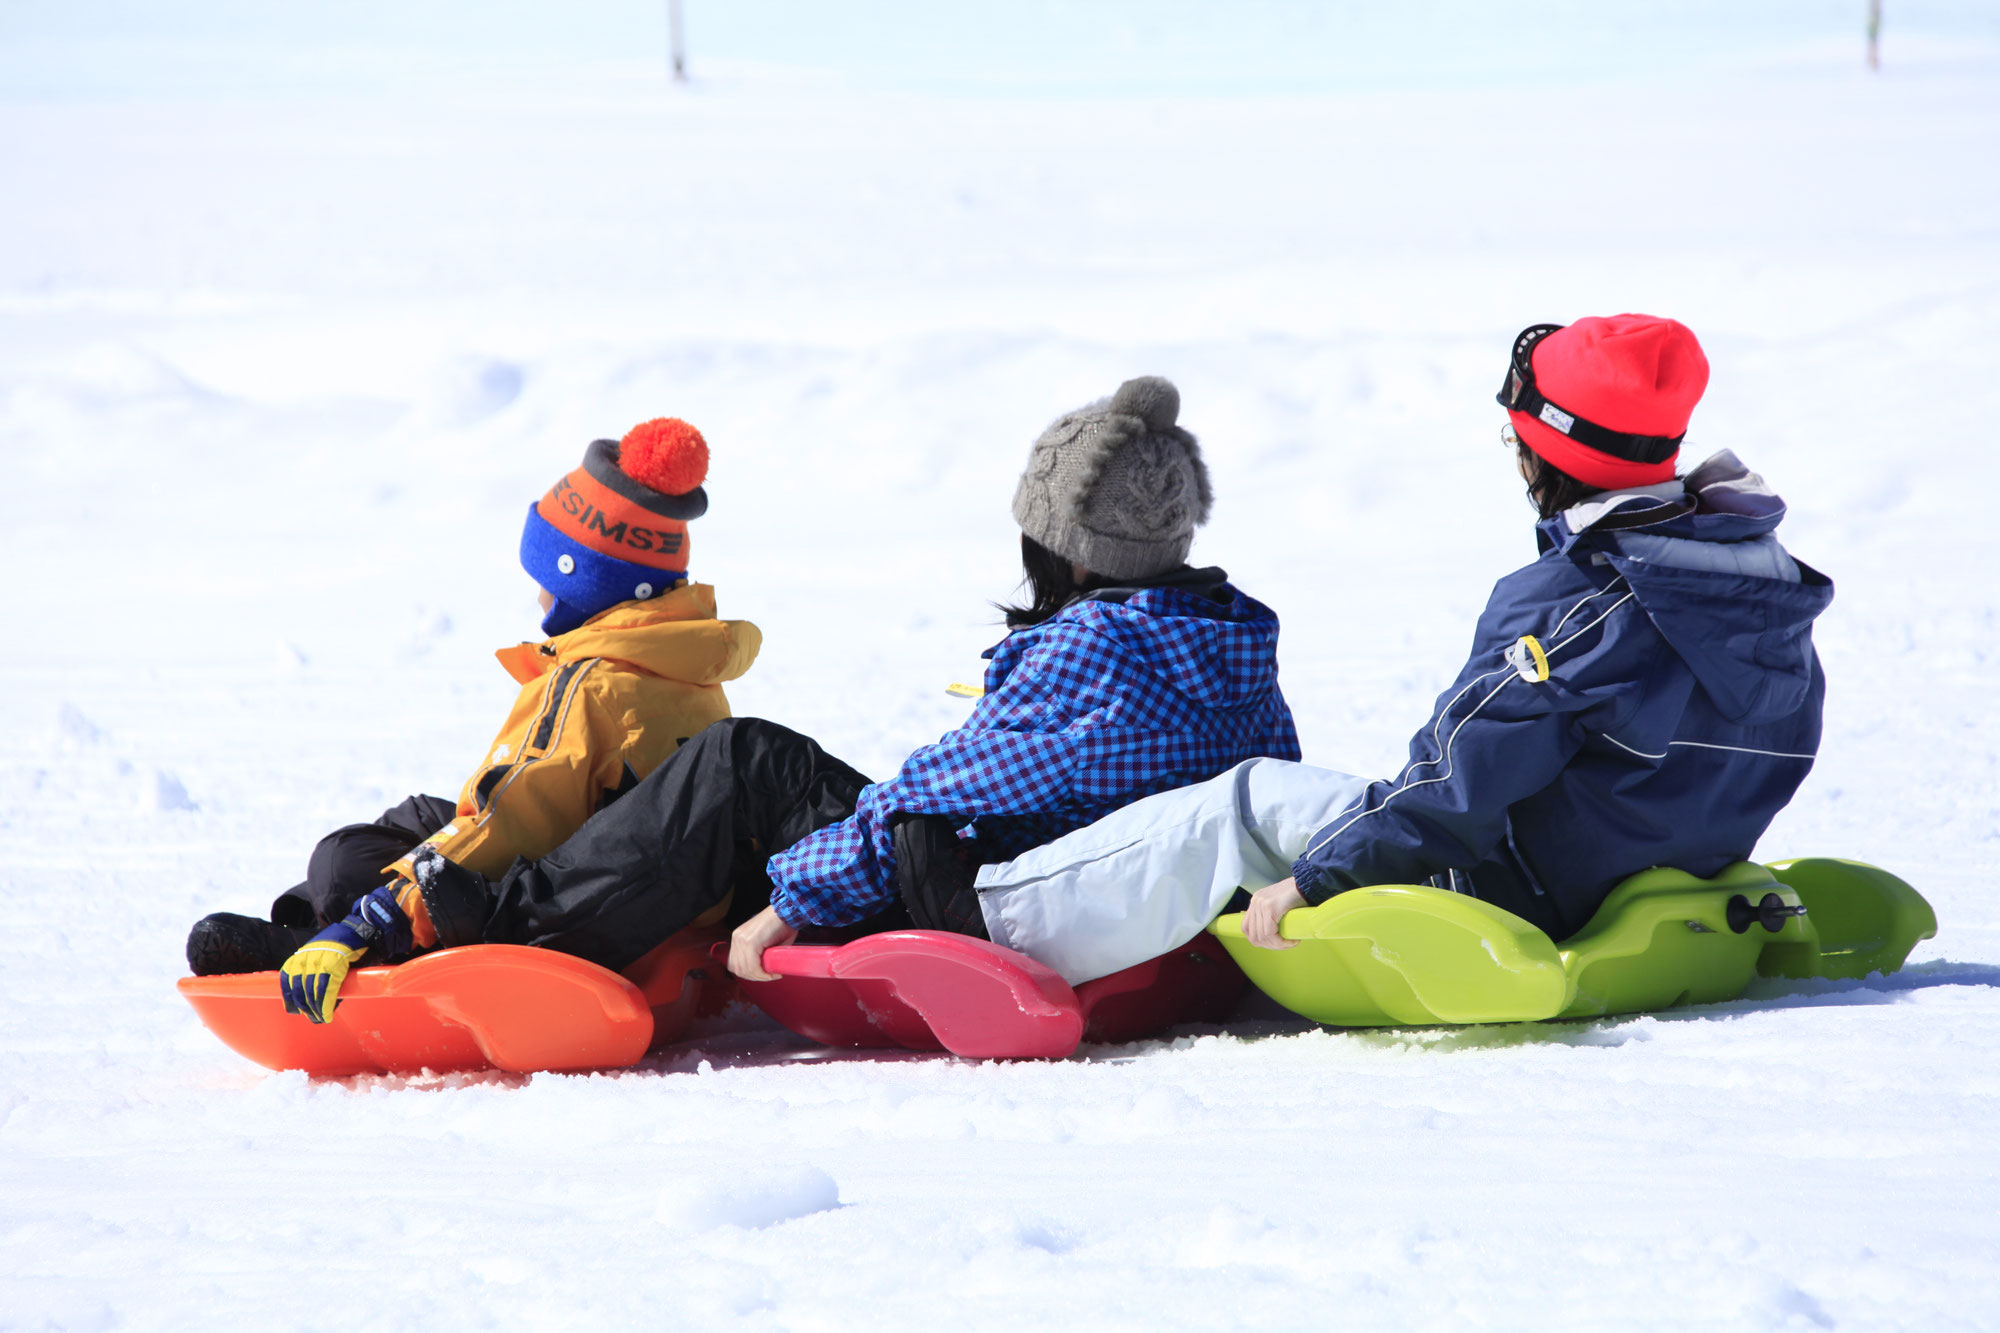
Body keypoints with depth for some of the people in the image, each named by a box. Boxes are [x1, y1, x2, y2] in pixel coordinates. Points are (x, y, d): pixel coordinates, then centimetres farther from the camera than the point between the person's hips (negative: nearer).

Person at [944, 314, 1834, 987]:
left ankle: (992, 920, 8)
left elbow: (1462, 780, -25)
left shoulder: (1575, 602, -24)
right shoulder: (1770, 583, 1)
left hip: (1524, 899, -9)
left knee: (1248, 803, 2)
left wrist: (1312, 880, -14)